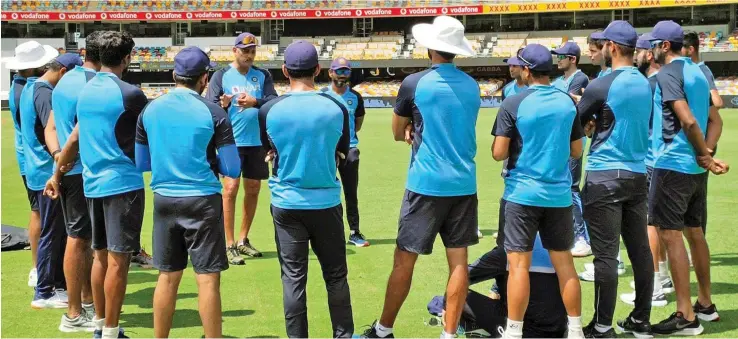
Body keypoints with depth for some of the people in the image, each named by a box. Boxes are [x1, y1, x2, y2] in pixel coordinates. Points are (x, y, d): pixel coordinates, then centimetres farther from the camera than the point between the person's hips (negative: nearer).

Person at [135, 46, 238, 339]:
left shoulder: (150, 110, 3)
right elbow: (232, 170, -6)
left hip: (164, 200, 4)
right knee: (207, 279, 0)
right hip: (202, 201, -4)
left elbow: (140, 164, 12)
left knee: (167, 277, 13)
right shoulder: (213, 113, -9)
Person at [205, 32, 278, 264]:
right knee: (231, 188, -12)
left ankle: (243, 240, 26)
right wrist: (222, 105, -28)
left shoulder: (262, 75, 5)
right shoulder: (221, 76, -2)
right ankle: (229, 246, -6)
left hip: (257, 141, 4)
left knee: (253, 189, 11)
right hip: (232, 141, -4)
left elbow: (274, 102, -7)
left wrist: (255, 102, -26)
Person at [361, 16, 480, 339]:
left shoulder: (415, 83, -8)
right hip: (464, 183, 5)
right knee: (458, 260, 5)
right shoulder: (472, 85, 7)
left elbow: (398, 133, 6)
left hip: (426, 183, -4)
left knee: (404, 260, 4)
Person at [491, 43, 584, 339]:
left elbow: (498, 153, -10)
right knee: (564, 262, 11)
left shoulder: (514, 104, -9)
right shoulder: (567, 102, 3)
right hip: (559, 194, 4)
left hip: (522, 193, -4)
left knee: (519, 263, 0)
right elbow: (576, 151, 9)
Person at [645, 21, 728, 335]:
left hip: (673, 165, -9)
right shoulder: (697, 72, 14)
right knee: (694, 232, 15)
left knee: (670, 234, -7)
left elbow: (688, 121, -20)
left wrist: (706, 157, -10)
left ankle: (686, 316, -7)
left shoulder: (667, 74, -12)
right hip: (696, 167, 9)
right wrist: (706, 155, 5)